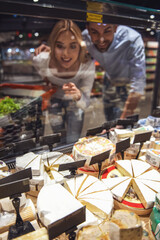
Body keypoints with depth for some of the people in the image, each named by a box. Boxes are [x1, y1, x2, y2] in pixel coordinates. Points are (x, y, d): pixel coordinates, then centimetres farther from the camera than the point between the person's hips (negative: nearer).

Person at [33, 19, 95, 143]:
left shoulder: (88, 65, -35)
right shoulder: (41, 60, -32)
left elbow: (85, 104, -31)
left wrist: (78, 95, -50)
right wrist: (48, 83, -15)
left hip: (73, 101, 0)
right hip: (54, 99, 1)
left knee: (73, 141, 6)